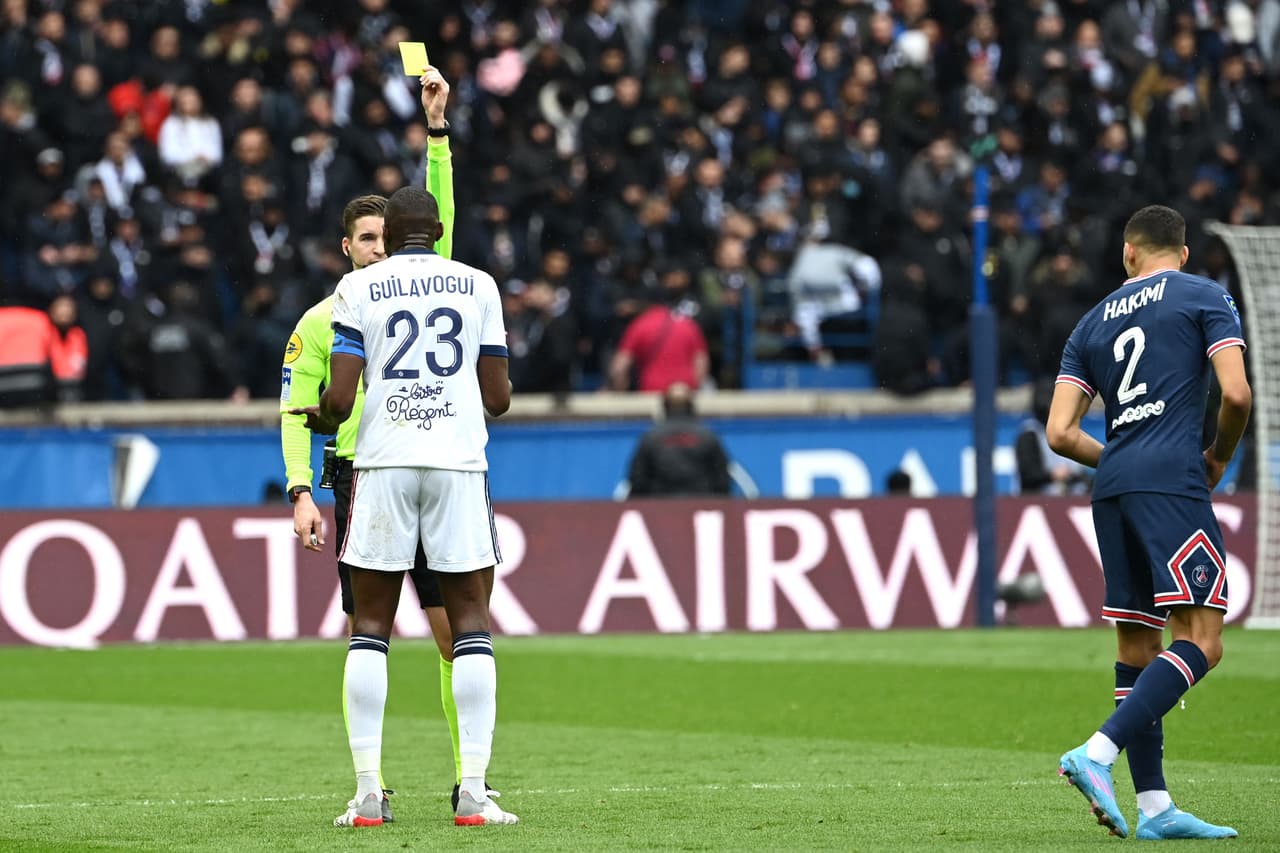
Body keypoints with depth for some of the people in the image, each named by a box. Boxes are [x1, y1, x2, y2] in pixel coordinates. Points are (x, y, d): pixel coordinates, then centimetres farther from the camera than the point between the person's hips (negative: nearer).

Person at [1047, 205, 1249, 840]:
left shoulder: (1093, 323, 19)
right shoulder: (1205, 297, 6)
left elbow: (1060, 434, 12)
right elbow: (1236, 393, -6)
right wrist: (1220, 457, 12)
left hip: (1112, 488, 6)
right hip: (1173, 485, -6)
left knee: (1137, 648, 9)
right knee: (1200, 642, -10)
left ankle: (1153, 807, 6)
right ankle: (1096, 755, -26)